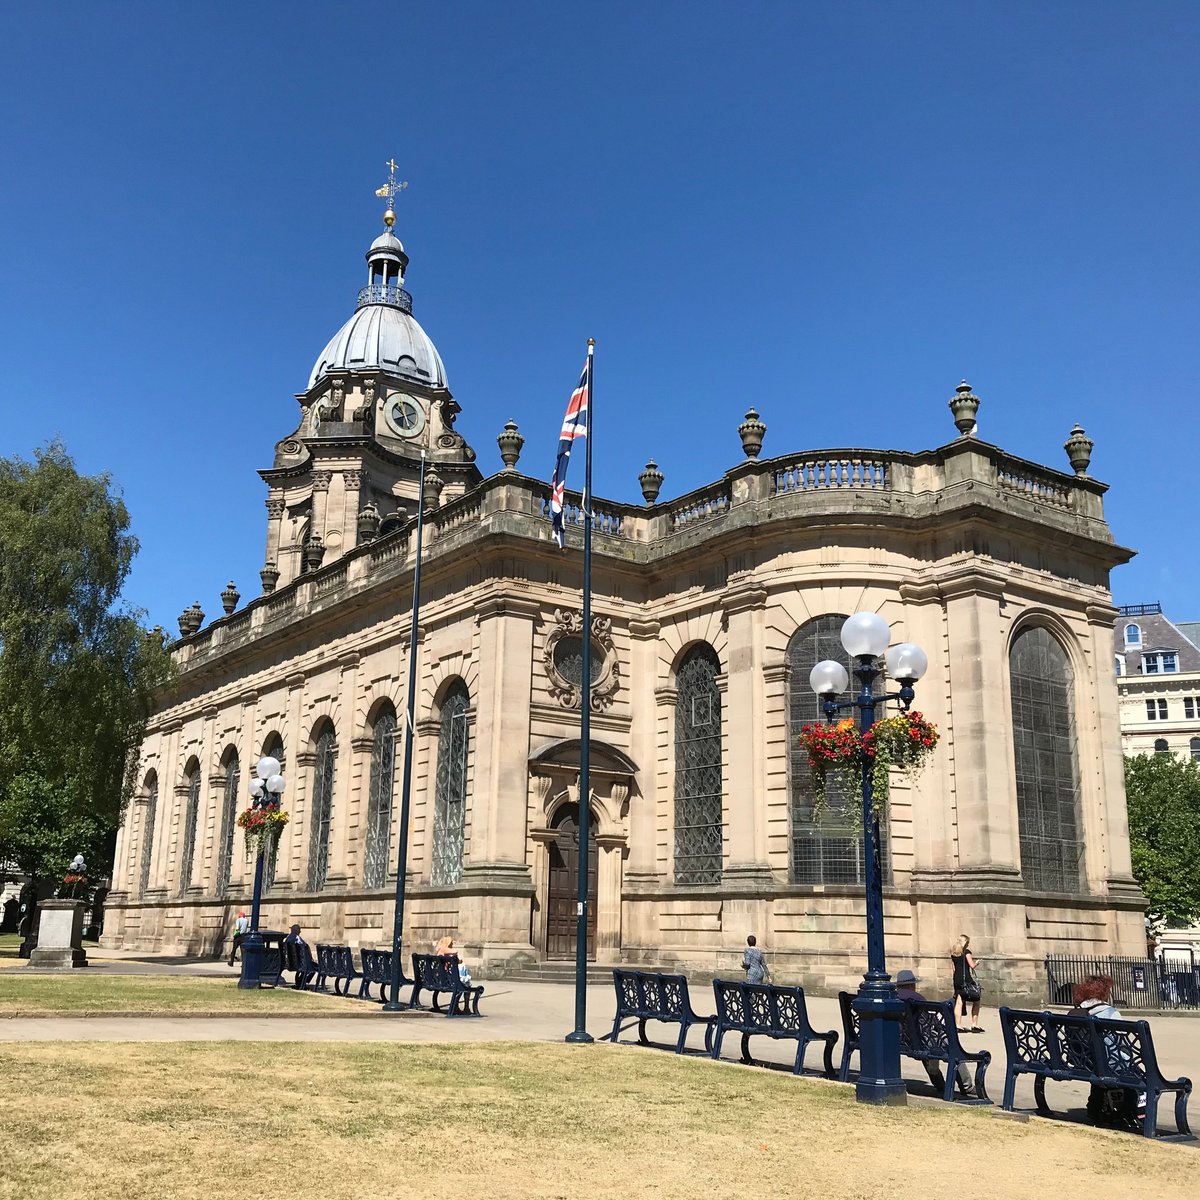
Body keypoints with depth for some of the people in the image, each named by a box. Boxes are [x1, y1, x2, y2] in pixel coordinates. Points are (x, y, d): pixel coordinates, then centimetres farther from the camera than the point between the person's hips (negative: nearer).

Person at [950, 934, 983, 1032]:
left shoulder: (953, 953, 11)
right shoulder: (966, 951, -6)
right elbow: (972, 965, -11)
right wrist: (977, 963, 9)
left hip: (957, 979, 6)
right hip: (966, 979, -6)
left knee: (959, 1002, 4)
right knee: (976, 1001, 6)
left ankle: (958, 1025, -1)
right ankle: (974, 1025, 2)